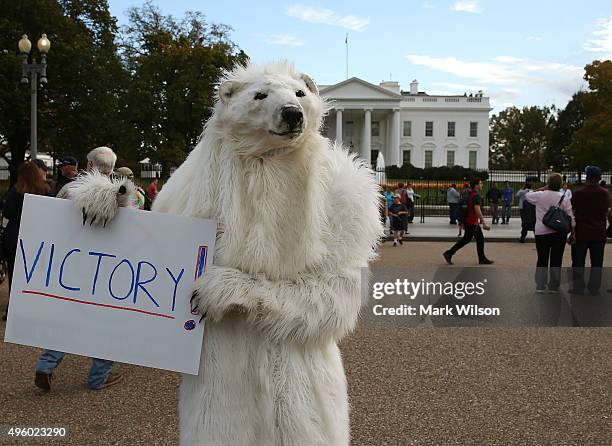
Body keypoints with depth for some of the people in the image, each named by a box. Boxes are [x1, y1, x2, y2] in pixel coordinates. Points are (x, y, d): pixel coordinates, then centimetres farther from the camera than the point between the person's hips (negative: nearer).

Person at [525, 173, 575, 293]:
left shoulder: (539, 196, -6)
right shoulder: (564, 198, -6)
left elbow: (527, 195, 16)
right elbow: (571, 218, -5)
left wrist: (542, 188, 12)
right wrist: (573, 233, 4)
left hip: (541, 233, 1)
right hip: (559, 233, 0)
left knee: (542, 259, 9)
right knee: (556, 260, 7)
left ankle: (540, 286, 11)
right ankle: (553, 287, 13)